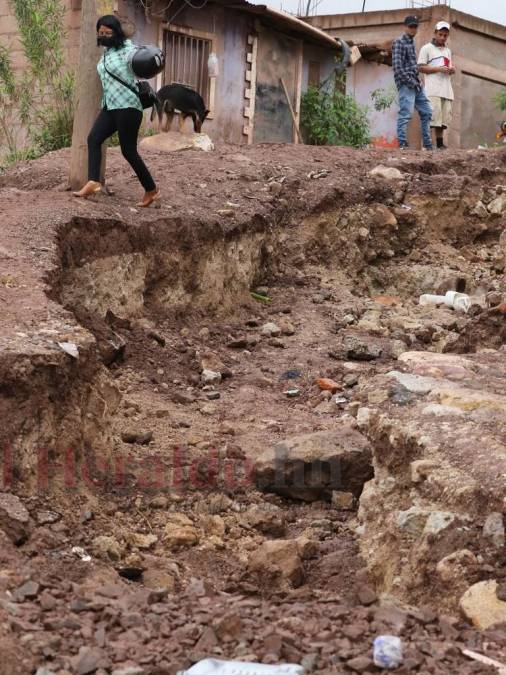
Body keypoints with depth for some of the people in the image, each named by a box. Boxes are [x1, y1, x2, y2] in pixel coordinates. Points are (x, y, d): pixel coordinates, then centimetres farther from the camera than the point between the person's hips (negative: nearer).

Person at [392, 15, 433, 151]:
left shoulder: (412, 42, 20)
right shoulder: (399, 42, -7)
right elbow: (397, 67, -15)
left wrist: (418, 80, 13)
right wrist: (411, 82, -16)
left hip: (416, 84, 9)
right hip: (406, 84, -9)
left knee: (426, 112, 10)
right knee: (406, 113, -13)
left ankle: (428, 144, 16)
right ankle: (402, 144, -11)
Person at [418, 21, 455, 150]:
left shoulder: (448, 51, 25)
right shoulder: (427, 48, 5)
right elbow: (421, 68, -2)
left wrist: (451, 70, 6)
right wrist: (438, 69, -14)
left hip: (446, 89, 7)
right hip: (433, 89, -6)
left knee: (444, 117, 2)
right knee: (434, 115, -17)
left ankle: (440, 144, 5)